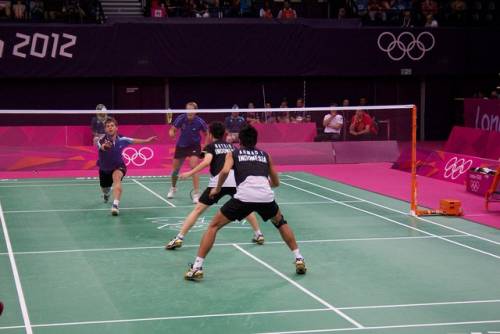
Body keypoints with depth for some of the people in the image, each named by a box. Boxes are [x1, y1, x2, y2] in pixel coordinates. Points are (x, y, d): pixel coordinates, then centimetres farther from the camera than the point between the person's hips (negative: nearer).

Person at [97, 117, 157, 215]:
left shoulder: (121, 140, -20)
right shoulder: (102, 140, -28)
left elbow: (133, 141, 1)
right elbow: (100, 146, -52)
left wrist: (146, 141, 5)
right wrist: (104, 146, -75)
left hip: (118, 167, -1)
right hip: (104, 169, 1)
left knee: (117, 178, -36)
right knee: (105, 189, 24)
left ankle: (115, 205, -49)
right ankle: (106, 194, 66)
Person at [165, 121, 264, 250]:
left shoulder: (211, 146, 11)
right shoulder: (231, 146, 24)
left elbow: (207, 161, -9)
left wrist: (190, 173, -8)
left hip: (218, 182, -4)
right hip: (235, 180, 4)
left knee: (198, 210, 2)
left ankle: (179, 238, -4)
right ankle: (259, 235, 30)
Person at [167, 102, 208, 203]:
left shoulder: (199, 122, -20)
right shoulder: (181, 118, -19)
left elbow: (207, 134, -4)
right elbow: (173, 129, -11)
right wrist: (171, 133, -34)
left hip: (194, 146, -3)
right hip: (181, 145, 3)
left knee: (194, 167, -23)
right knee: (175, 169, 11)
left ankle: (196, 194, -17)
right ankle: (173, 188, 41)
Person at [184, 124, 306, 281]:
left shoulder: (233, 153, 20)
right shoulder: (265, 155, 28)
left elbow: (225, 171, -1)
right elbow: (276, 182, 34)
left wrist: (217, 188, 14)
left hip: (244, 197, -3)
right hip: (266, 197, 3)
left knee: (214, 226, 14)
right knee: (280, 222, 34)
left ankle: (197, 267, 5)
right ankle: (299, 260, 28)